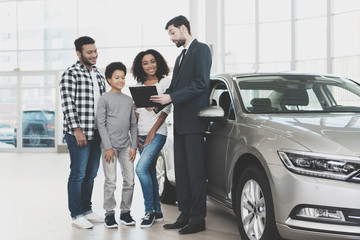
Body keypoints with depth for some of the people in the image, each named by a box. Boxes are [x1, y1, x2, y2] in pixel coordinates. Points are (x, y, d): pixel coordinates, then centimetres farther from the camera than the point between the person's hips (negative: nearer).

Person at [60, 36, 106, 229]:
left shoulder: (98, 75, 16)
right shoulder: (70, 74, -7)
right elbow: (68, 104, -13)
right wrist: (77, 129, -19)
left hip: (97, 133, 8)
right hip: (78, 134, -7)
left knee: (91, 174, 13)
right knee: (78, 174, -3)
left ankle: (86, 210, 24)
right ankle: (76, 215, 6)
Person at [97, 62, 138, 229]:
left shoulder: (129, 100, 14)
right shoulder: (104, 99, 0)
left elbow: (133, 125, 15)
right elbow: (101, 124, -5)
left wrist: (134, 146, 5)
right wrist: (107, 147, -11)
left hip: (126, 146, 5)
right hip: (110, 145, -4)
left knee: (129, 180, 3)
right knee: (110, 182, -3)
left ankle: (125, 212, 15)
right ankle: (109, 214, 7)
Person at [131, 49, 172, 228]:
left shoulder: (165, 82, -1)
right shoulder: (139, 85, 14)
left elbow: (166, 109, -7)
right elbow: (137, 111, 13)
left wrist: (153, 131, -12)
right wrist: (135, 135, 3)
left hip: (157, 132, -6)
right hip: (141, 133, 6)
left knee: (141, 169, -20)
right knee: (150, 172, 9)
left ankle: (149, 211, -9)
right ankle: (157, 212, 17)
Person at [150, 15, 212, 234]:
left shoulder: (201, 49, -4)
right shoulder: (181, 57, 24)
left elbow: (201, 84, -16)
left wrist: (171, 97, -19)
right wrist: (157, 101, 3)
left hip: (193, 121, -9)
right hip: (180, 122, 9)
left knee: (195, 171, -6)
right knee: (182, 171, 10)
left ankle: (198, 219, 0)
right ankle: (185, 215, 16)